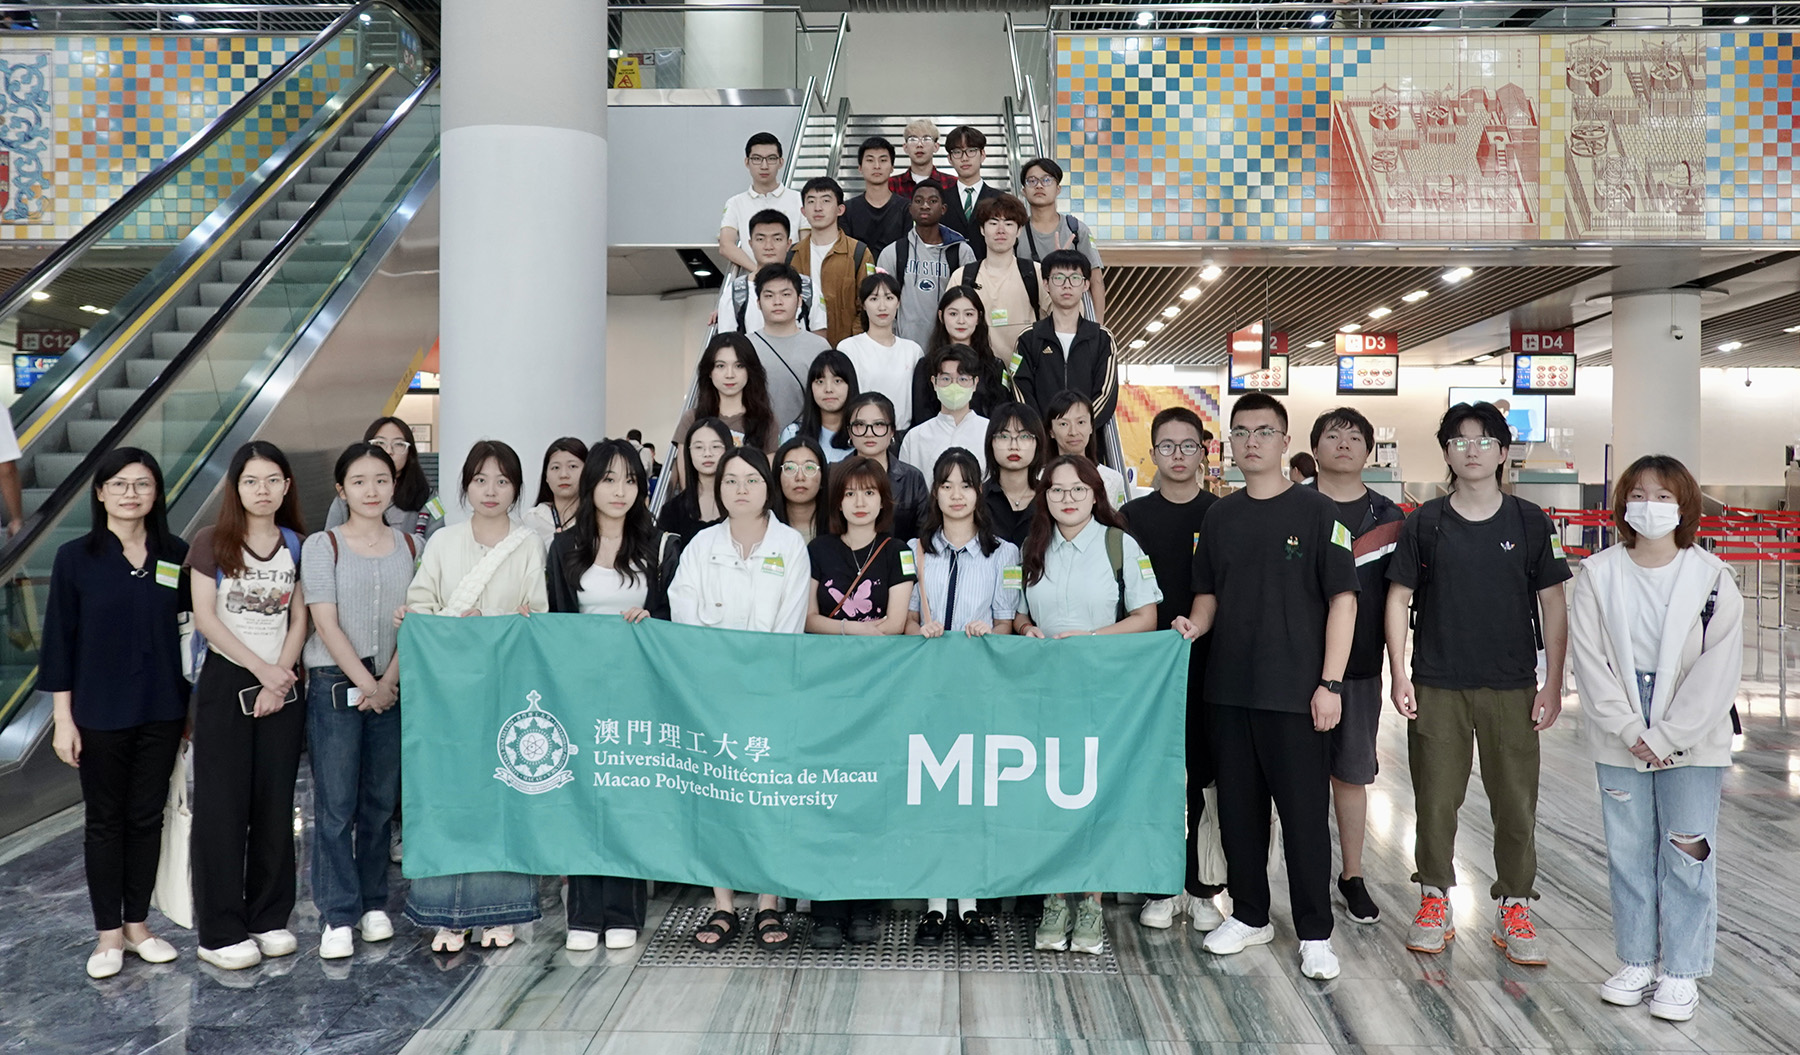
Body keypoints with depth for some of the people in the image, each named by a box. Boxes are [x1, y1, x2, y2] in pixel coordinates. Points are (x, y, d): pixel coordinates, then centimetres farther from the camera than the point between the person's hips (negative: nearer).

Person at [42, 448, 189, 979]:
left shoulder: (177, 555, 0)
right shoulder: (76, 558, -5)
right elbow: (59, 641, -4)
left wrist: (193, 707, 3)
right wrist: (63, 718, -6)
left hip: (162, 712, 2)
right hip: (100, 714, -2)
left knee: (148, 817, 10)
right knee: (105, 821, 9)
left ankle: (138, 924, 25)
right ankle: (108, 934, 21)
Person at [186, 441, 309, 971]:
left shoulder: (297, 545, 6)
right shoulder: (212, 542, -2)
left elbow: (299, 620, 4)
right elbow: (205, 618, -7)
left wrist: (281, 678, -9)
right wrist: (262, 669, -11)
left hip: (282, 684, 3)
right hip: (227, 680, -3)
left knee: (276, 802, 6)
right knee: (222, 804, -1)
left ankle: (270, 917, 17)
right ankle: (221, 932, 7)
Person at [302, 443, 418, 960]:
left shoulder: (409, 546, 7)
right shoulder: (321, 546, -2)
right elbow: (326, 625, -8)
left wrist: (389, 680, -8)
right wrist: (367, 685, -11)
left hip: (391, 688, 3)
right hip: (334, 685, -3)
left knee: (381, 800, 9)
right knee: (336, 805, -2)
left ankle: (374, 904, 22)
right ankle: (338, 917, 7)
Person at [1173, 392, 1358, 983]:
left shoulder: (1317, 512, -3)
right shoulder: (1219, 517, 11)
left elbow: (1342, 599, -6)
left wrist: (1330, 683, -11)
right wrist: (1195, 625, -3)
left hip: (1296, 692, -5)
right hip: (1229, 689, 5)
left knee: (1304, 812, 1)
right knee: (1238, 807, 12)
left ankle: (1314, 934, 15)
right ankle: (1249, 916, 27)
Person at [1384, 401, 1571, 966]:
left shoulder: (1529, 522, 3)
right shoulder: (1425, 523, 2)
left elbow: (1553, 605, 5)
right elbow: (1398, 598, 3)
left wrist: (1553, 684, 0)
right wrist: (1399, 676, -3)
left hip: (1512, 687, 0)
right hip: (1437, 686, 0)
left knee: (1516, 801, 3)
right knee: (1436, 798, 5)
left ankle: (1514, 909, 18)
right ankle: (1434, 900, 21)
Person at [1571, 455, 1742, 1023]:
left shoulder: (1712, 578, -5)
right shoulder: (1597, 575, -1)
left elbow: (1719, 669, -9)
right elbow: (1590, 659, -4)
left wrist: (1666, 737, -12)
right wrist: (1629, 731, -11)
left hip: (1692, 741, -1)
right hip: (1619, 740, 2)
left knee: (1687, 854, 4)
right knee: (1628, 852, 10)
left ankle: (1681, 972, 19)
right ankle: (1636, 962, 24)